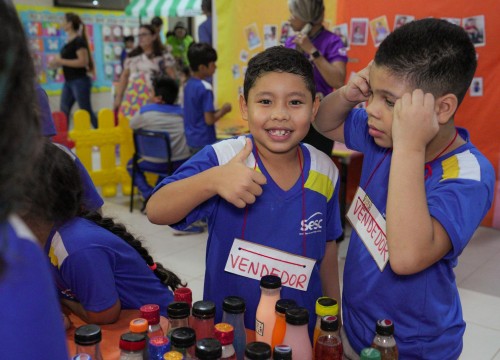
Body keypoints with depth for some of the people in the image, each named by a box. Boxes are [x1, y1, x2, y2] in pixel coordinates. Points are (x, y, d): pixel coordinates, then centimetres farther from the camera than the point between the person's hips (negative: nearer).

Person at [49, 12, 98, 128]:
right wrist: (57, 63, 6)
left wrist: (61, 61, -18)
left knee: (87, 112, -3)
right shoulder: (69, 41, 12)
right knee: (63, 112, 8)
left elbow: (83, 61, -22)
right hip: (69, 82, 9)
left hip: (80, 81, -9)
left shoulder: (78, 41, -13)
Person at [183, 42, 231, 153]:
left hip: (191, 139, 8)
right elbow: (209, 120, -20)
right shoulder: (205, 88, -20)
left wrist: (218, 110, 10)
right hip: (204, 141, -8)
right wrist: (223, 110, -5)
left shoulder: (188, 84, 5)